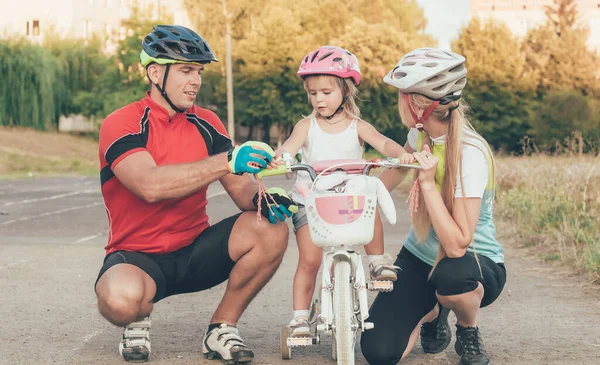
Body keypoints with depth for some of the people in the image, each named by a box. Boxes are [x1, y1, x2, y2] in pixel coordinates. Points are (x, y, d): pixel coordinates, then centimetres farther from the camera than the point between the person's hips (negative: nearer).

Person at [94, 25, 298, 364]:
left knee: (271, 230, -21)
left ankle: (222, 329, -2)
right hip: (138, 255, -5)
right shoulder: (122, 124, -13)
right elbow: (149, 186, -32)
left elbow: (240, 185, -1)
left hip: (194, 252, 5)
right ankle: (138, 322, 1)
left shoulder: (206, 123, 5)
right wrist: (226, 160, -39)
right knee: (122, 298, -40)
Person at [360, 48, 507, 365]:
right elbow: (397, 167, 19)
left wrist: (428, 182, -34)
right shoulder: (421, 135, -7)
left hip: (476, 261, -5)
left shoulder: (471, 154, -28)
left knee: (450, 275, -44)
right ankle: (432, 314, 18)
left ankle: (468, 333, -7)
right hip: (419, 257, 5)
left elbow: (457, 245, -32)